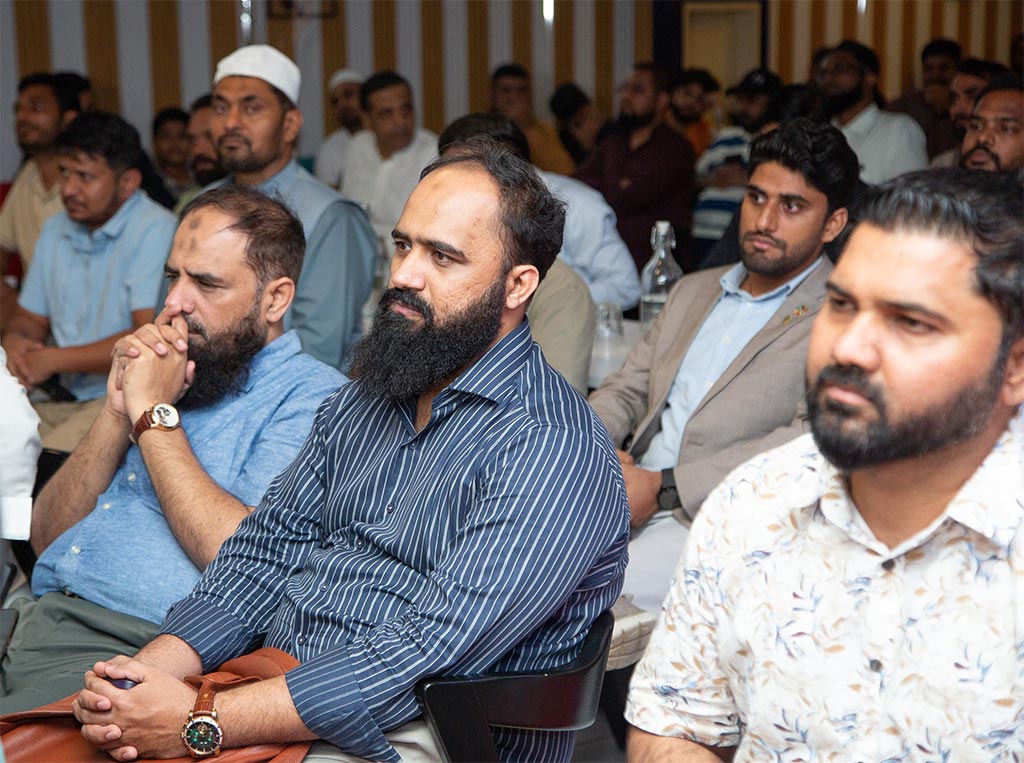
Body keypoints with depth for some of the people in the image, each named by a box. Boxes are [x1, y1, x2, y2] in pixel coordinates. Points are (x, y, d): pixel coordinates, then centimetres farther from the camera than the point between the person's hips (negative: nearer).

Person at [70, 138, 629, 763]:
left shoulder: (556, 452, -16)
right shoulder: (359, 404, 13)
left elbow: (432, 653, -23)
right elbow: (266, 549, 9)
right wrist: (154, 666, -10)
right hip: (264, 690, 7)